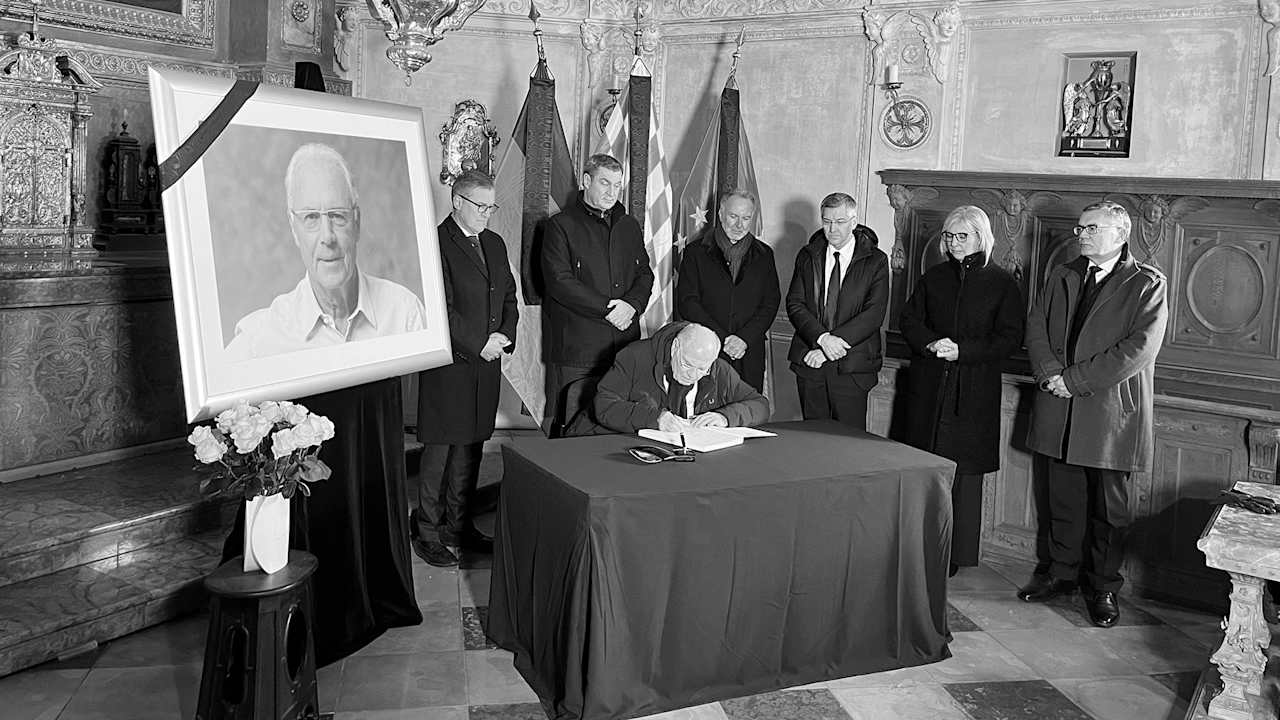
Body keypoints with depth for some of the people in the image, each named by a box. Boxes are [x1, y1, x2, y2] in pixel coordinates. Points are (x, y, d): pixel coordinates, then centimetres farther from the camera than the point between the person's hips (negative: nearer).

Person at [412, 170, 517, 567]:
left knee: (471, 448, 13)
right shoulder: (435, 243, -10)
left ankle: (460, 526, 24)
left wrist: (505, 335, 0)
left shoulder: (495, 243, 15)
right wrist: (478, 344, -15)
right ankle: (427, 531, 10)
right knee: (441, 448, -1)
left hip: (486, 363, 7)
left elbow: (509, 295, 18)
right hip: (449, 364, -7)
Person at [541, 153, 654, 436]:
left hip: (625, 347, 5)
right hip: (576, 348, -5)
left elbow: (645, 274, 16)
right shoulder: (561, 225, 0)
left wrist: (631, 304, -7)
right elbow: (559, 282, -10)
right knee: (574, 431, -4)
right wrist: (607, 308, -13)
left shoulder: (629, 226, 19)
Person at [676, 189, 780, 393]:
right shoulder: (696, 252, 4)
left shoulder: (764, 255, 12)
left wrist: (744, 338, -9)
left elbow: (771, 303, 6)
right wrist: (722, 338, -11)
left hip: (750, 357, 2)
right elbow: (686, 303, -3)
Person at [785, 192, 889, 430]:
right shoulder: (807, 256, 8)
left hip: (852, 366, -3)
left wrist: (828, 348, -15)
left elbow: (874, 314, -9)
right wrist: (822, 337, -17)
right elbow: (794, 304, 1)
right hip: (810, 361, 3)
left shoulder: (875, 261, -1)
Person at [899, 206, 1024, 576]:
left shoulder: (1002, 282, 0)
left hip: (974, 392, -3)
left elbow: (1010, 337, -5)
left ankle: (956, 554, 10)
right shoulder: (934, 277, 11)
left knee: (963, 472, 1)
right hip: (928, 386, 3)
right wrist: (931, 344, -12)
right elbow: (908, 319, 8)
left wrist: (963, 351, -17)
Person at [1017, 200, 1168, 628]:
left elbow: (1139, 348, -14)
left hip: (1112, 412, -4)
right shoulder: (1062, 277, 12)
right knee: (1063, 498, 13)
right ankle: (1061, 573, 28)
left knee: (1110, 506, 5)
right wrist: (1051, 373, -11)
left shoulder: (1147, 285, -5)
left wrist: (1075, 379, -16)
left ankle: (1104, 588, 18)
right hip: (1060, 411, 5)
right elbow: (1036, 328, 8)